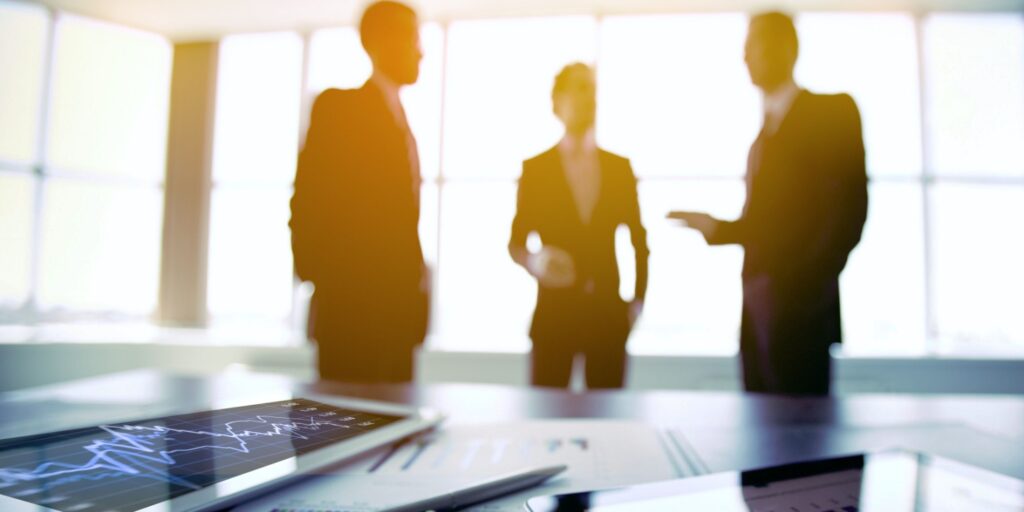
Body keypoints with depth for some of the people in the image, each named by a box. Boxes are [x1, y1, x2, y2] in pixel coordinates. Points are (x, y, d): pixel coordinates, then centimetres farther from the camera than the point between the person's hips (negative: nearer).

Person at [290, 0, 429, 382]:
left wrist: (415, 283, 11)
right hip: (352, 303, -7)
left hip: (396, 305, 7)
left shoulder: (398, 118, 21)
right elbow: (307, 200, -9)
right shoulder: (337, 105, -2)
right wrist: (317, 275, -14)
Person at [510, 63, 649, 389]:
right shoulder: (535, 168, 1)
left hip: (607, 311, 2)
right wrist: (533, 262, -19)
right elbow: (515, 242, 2)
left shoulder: (620, 167, 7)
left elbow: (639, 238, 12)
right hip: (554, 310, -2)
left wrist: (639, 298, 6)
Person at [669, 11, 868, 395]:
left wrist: (808, 286, -18)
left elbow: (850, 209, -12)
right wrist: (716, 227, 5)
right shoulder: (767, 127, 19)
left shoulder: (832, 111, -2)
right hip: (759, 308, 7)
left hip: (799, 306, -7)